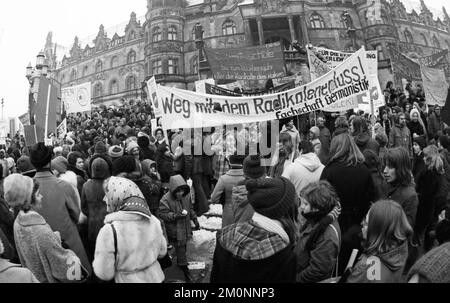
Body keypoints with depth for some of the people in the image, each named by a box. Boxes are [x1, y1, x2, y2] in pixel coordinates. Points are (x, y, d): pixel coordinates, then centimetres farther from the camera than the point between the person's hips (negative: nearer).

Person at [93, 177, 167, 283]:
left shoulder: (109, 231, -24)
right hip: (156, 277, 4)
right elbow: (162, 252, 3)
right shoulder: (153, 221, -10)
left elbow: (104, 274, -17)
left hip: (129, 280, -3)